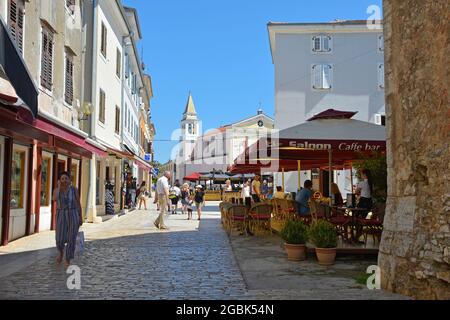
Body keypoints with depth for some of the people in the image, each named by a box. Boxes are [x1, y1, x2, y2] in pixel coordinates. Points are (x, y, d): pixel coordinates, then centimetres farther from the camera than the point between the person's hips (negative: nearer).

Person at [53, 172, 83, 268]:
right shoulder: (56, 190, 3)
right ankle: (61, 251, 30)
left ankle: (68, 262, 11)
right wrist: (59, 186, -10)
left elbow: (78, 204, 3)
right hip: (61, 216, 1)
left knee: (71, 239, -4)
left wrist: (81, 218, 1)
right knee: (60, 240, -5)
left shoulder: (74, 189, 0)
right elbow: (55, 199, -17)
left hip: (73, 216, -1)